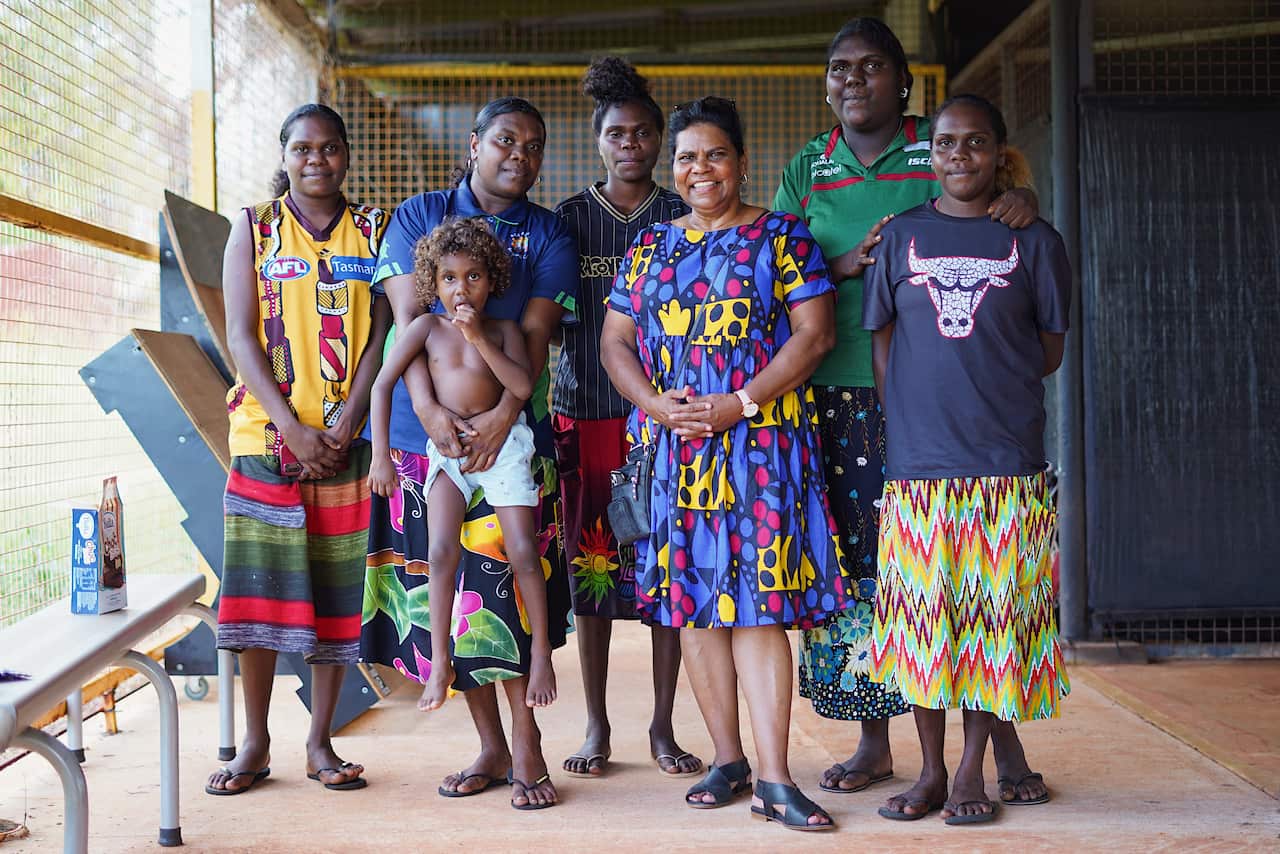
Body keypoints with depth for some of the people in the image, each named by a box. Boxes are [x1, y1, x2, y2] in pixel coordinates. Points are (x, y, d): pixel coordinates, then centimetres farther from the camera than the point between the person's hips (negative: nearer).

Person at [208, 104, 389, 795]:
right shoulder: (254, 228, 6)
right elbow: (241, 336, -1)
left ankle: (320, 741, 14)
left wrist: (346, 422, -12)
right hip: (267, 432, 0)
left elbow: (381, 331, 2)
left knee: (336, 587, 3)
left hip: (346, 439, 1)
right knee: (259, 583, -1)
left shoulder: (373, 231, 8)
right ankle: (255, 744, 11)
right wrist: (294, 429, -11)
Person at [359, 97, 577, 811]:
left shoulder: (549, 236, 7)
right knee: (443, 590, 4)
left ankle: (526, 739, 8)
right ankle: (492, 746, 16)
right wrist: (429, 410, -17)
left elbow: (535, 335, -4)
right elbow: (407, 319, -2)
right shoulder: (418, 217, 8)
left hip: (512, 436, -1)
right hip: (425, 435, 2)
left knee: (510, 586, -7)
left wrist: (504, 415, -20)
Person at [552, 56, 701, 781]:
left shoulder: (683, 218, 8)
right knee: (591, 565, 1)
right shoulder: (568, 219, 9)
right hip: (588, 413, 0)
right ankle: (597, 727, 13)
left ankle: (663, 728, 13)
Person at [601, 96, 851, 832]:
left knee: (757, 602, -9)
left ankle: (775, 780, -6)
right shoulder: (649, 247, 15)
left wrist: (739, 403, -15)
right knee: (694, 599, 6)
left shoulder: (781, 237, 2)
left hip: (760, 440, -4)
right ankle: (729, 760, 17)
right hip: (675, 446, 5)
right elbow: (616, 339, 13)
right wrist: (652, 401, -6)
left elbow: (813, 334, -6)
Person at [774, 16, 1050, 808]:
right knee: (857, 558, 3)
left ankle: (1001, 733, 5)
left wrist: (1022, 196, -13)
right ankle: (876, 740, 14)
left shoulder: (941, 151, 8)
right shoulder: (806, 169, 14)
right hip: (840, 391, 2)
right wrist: (849, 264, -9)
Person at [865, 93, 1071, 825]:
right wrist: (911, 416, 3)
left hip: (1007, 463, -1)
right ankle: (932, 769, 17)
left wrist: (993, 393, 3)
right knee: (922, 612, 3)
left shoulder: (1033, 241, 6)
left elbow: (1050, 353, 9)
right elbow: (882, 344, 10)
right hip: (918, 460, 1)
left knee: (997, 608, 1)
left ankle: (974, 770, 14)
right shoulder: (903, 236, 9)